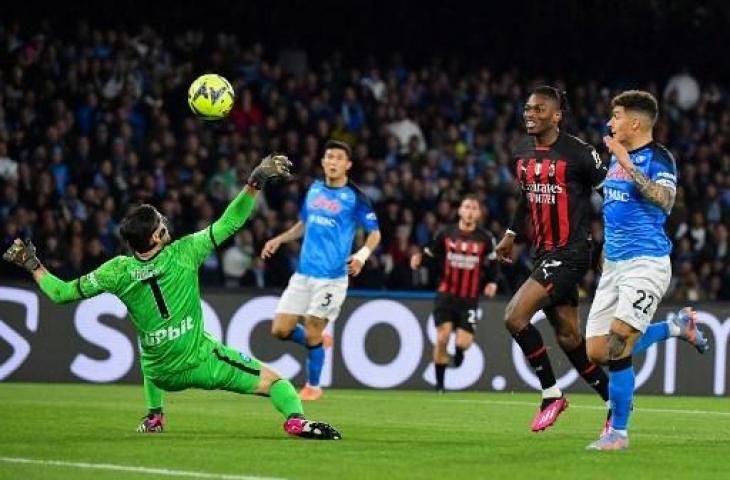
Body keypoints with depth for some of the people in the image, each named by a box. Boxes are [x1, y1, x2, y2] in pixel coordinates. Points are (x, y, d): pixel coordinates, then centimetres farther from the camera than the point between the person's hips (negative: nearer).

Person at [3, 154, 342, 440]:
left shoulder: (118, 272, -8)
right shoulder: (183, 254, -15)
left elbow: (60, 293, -2)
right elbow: (228, 223, -14)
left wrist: (31, 264, 12)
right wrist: (255, 184, -10)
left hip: (161, 375, 4)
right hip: (201, 363, -4)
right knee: (274, 381, 0)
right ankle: (295, 418, -29)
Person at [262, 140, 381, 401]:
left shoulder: (354, 197, -6)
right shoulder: (314, 190, 10)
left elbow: (374, 233, -3)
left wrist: (362, 254, -21)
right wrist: (278, 240, 11)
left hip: (331, 276, -5)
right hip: (303, 272, 5)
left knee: (312, 333, -4)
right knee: (280, 329, 1)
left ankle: (313, 387, 16)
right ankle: (318, 341, 30)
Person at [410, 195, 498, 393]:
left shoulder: (485, 239, 2)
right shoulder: (446, 234, 2)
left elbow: (492, 265, 11)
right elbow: (429, 255, 7)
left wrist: (492, 282, -6)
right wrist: (418, 260, -14)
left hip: (469, 299, 0)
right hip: (446, 294, 0)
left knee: (463, 343, -9)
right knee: (442, 337, -12)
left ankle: (459, 351, 32)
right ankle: (439, 383, 3)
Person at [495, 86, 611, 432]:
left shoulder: (577, 153, -13)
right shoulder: (522, 154, 9)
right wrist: (511, 234, 25)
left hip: (571, 251, -8)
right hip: (544, 252, 8)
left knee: (515, 316, -17)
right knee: (568, 336, 10)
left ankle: (551, 395, -3)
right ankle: (614, 402, 23)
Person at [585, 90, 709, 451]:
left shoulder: (658, 157, -9)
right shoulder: (616, 157, 15)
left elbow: (665, 200, -28)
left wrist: (630, 166, -29)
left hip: (646, 262, -9)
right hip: (614, 264, 9)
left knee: (617, 347, -16)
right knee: (597, 352, 4)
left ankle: (618, 432, -4)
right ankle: (676, 327, 24)